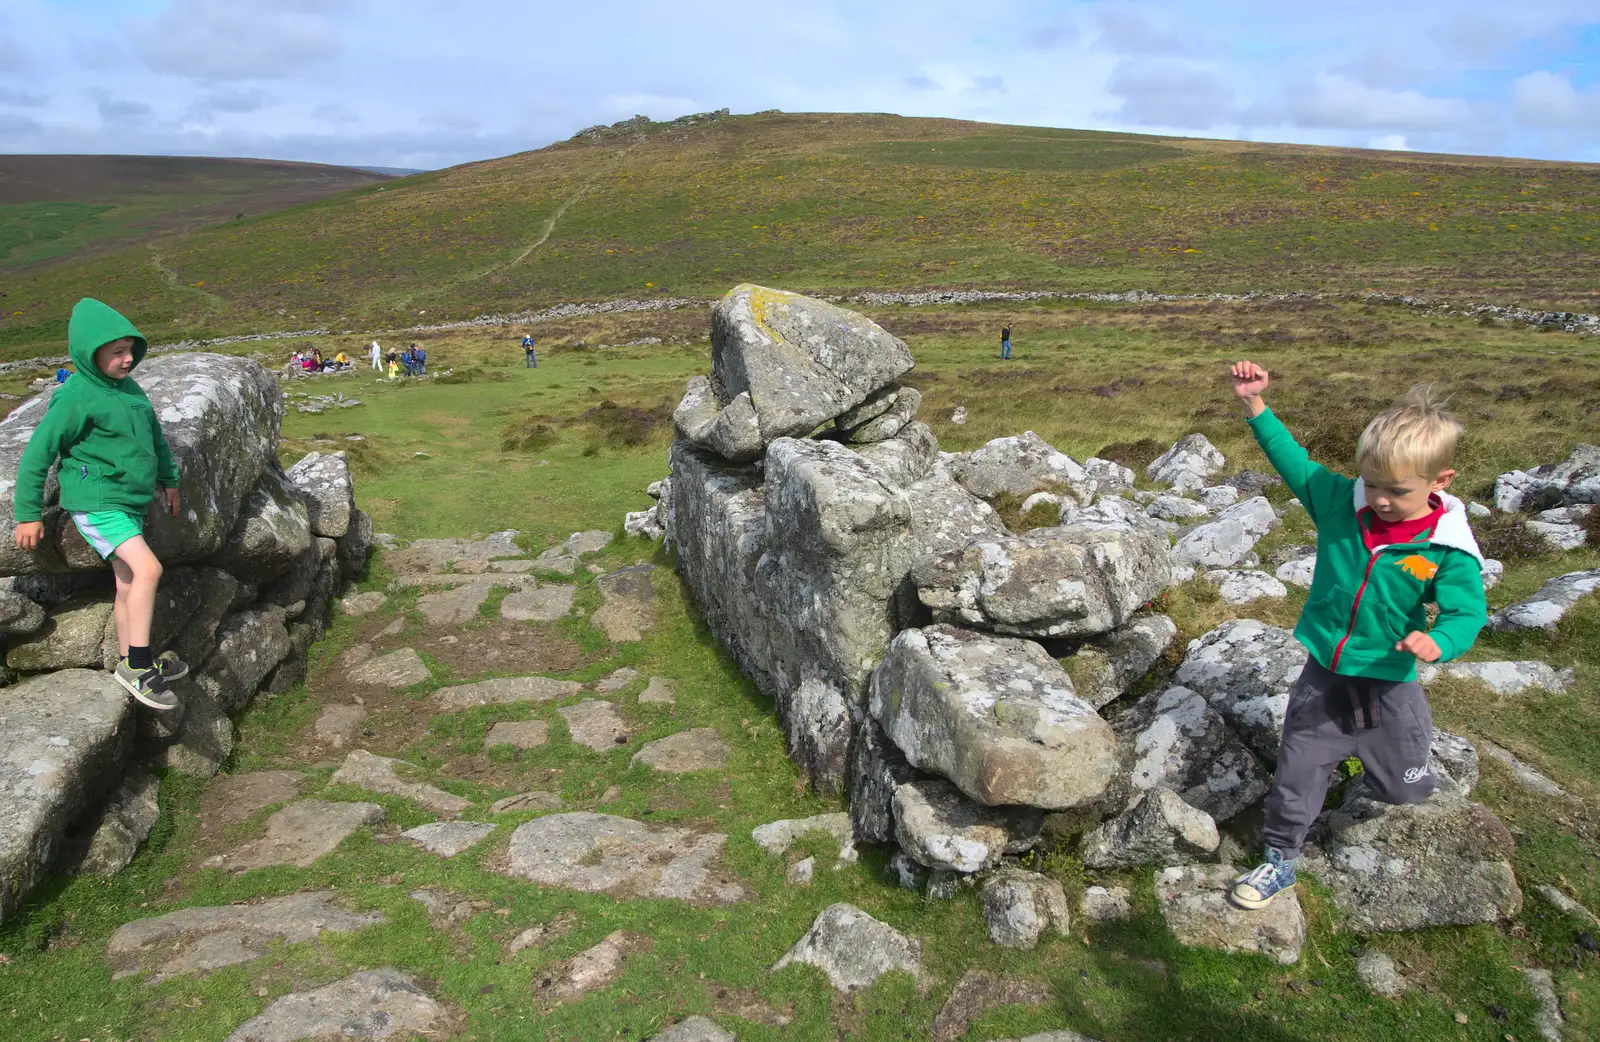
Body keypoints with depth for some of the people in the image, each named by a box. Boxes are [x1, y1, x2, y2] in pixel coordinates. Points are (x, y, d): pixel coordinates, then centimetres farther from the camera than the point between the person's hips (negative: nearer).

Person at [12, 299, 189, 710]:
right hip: (97, 503, -8)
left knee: (128, 585, 14)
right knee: (148, 569, -22)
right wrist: (28, 514, -8)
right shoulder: (76, 398, -15)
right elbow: (37, 455, -11)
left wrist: (169, 479, 28)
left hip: (131, 504, 8)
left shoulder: (130, 389, 7)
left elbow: (155, 437, 23)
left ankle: (133, 665, 26)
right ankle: (137, 665, -14)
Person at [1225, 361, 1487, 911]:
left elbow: (1466, 613, -18)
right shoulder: (1339, 502, -10)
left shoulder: (1449, 550, -18)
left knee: (1403, 789, 17)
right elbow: (1295, 462, -2)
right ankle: (1280, 861, 27)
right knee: (1296, 772, 9)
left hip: (1389, 685, -2)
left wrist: (1439, 641, -40)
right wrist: (1256, 406, -7)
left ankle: (1375, 768, 53)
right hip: (1323, 677, 2)